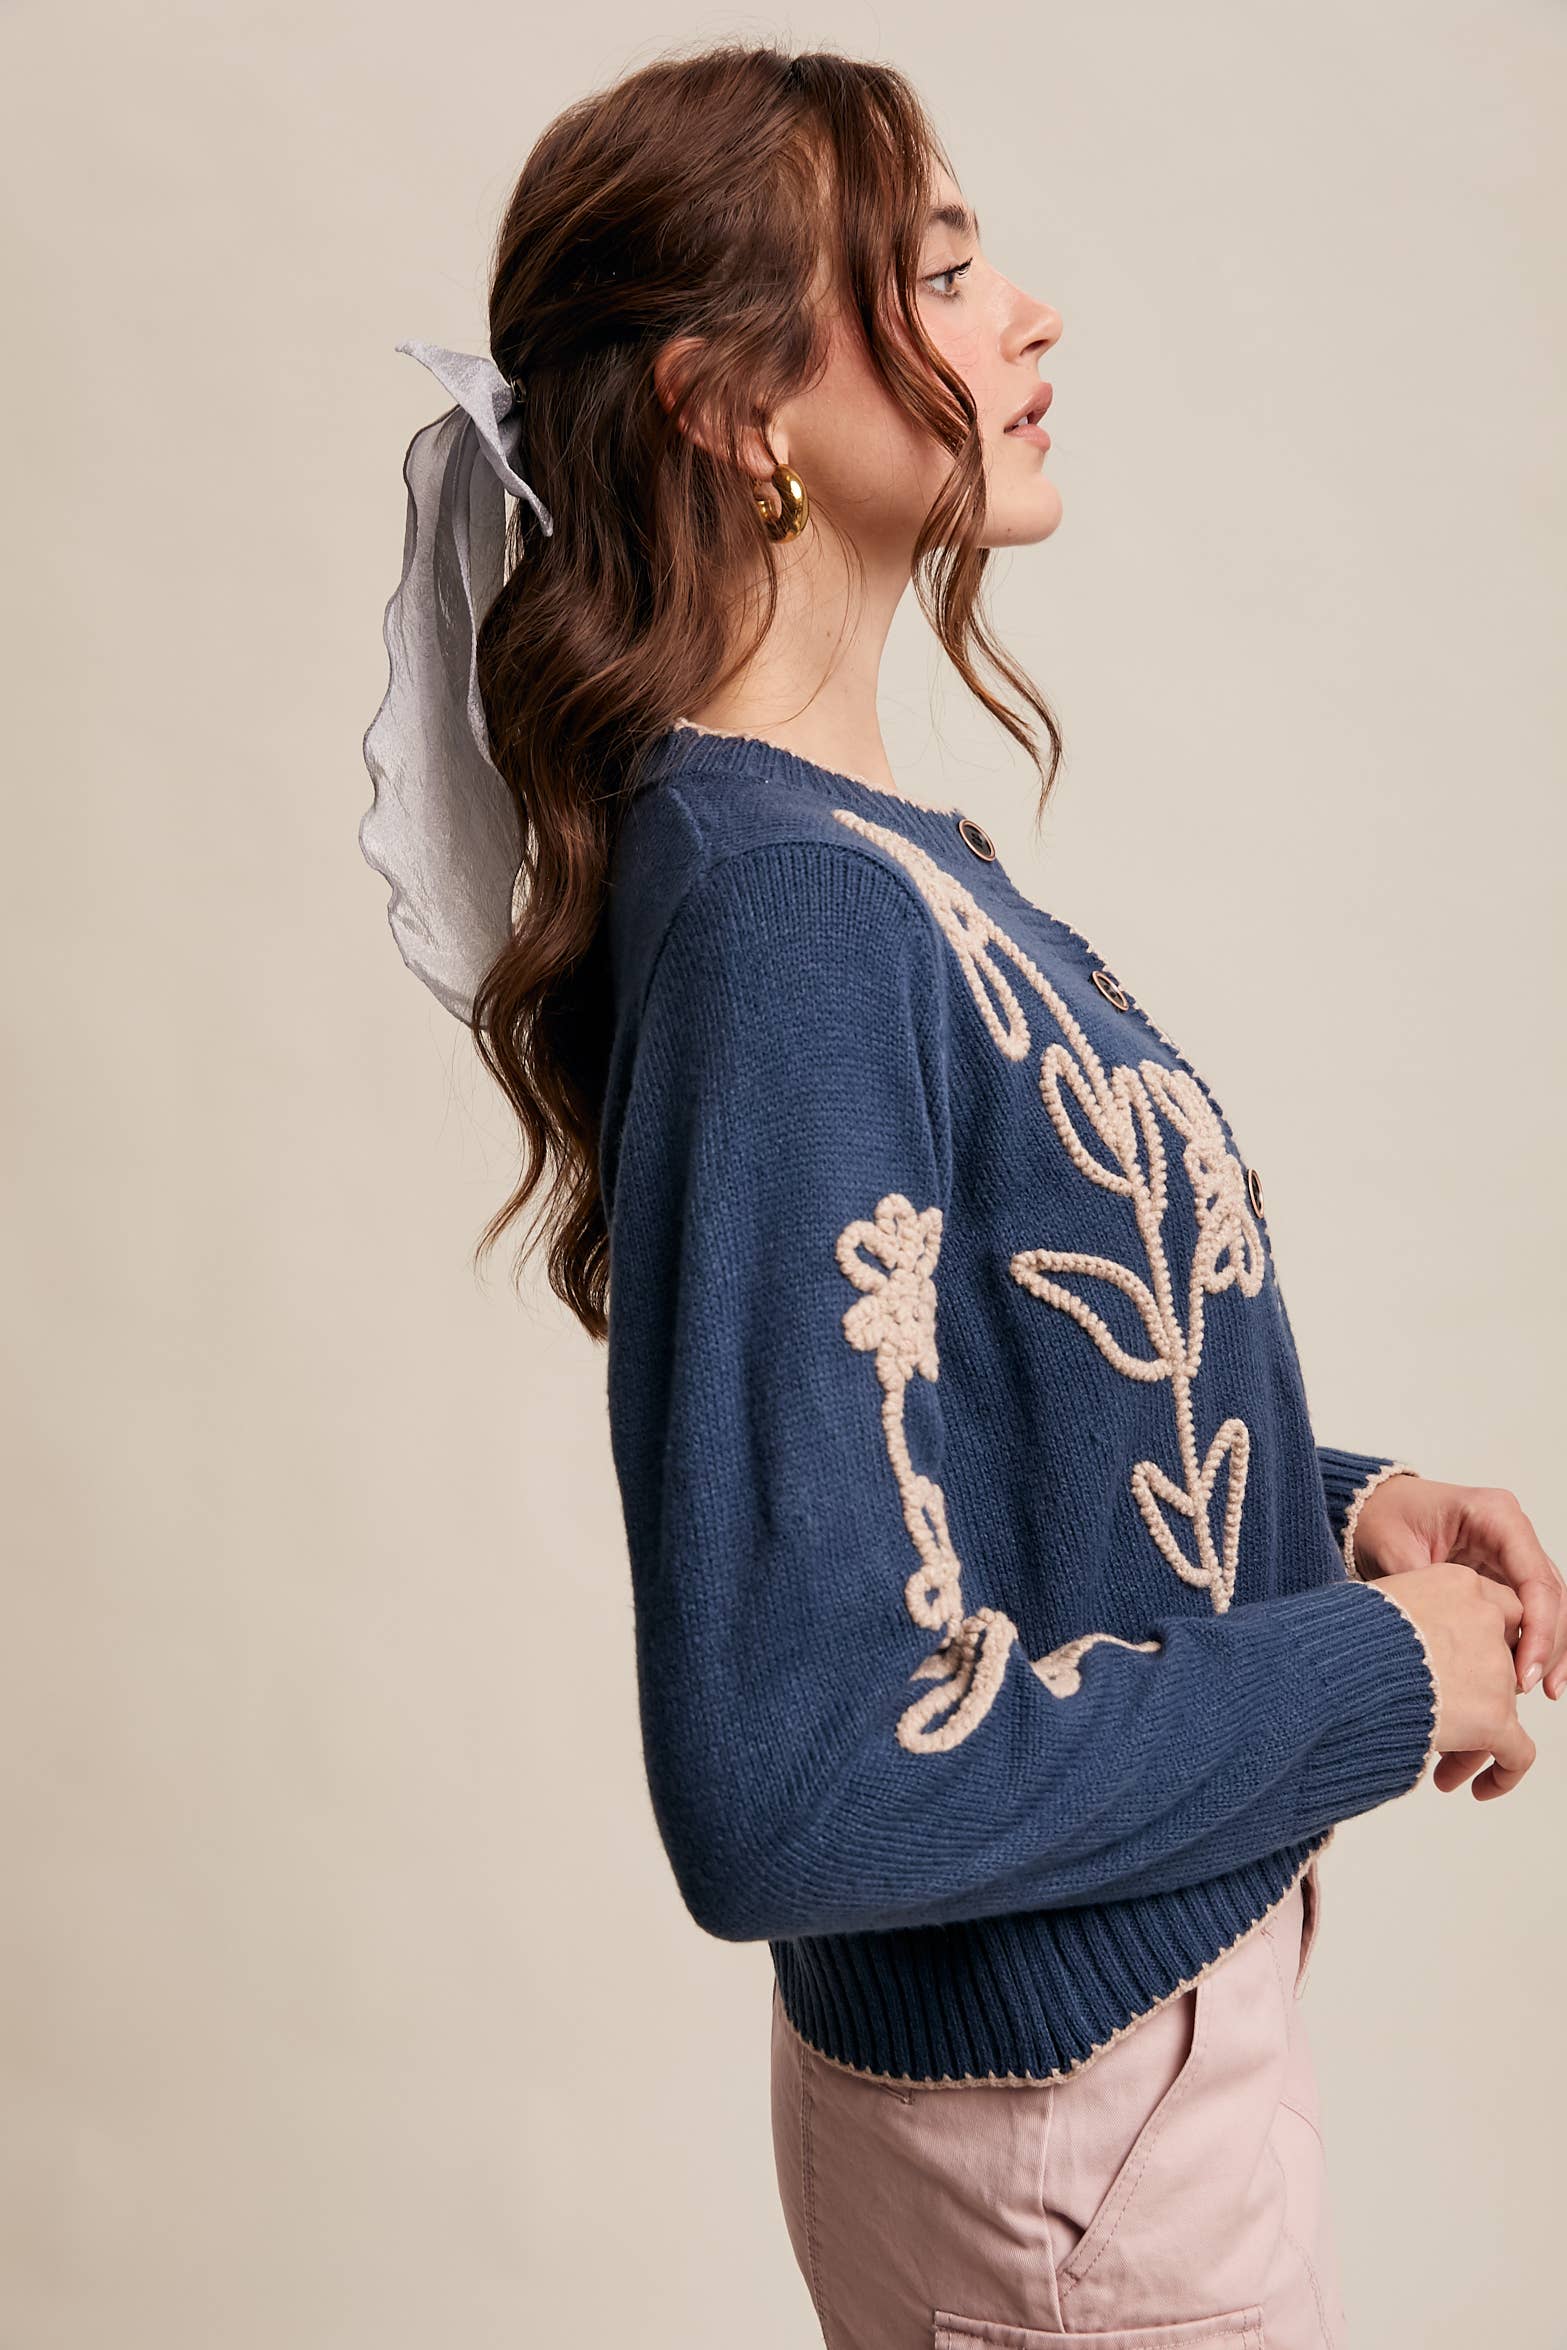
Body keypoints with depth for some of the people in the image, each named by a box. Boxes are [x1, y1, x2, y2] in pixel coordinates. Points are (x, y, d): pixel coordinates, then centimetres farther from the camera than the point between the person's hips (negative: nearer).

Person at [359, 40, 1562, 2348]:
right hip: (1078, 2100, -8)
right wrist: (1382, 1684, -20)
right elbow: (784, 1785, -30)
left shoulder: (875, 851, 1)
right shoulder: (786, 917, -27)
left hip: (1132, 1996, 8)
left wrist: (1336, 1507, -1)